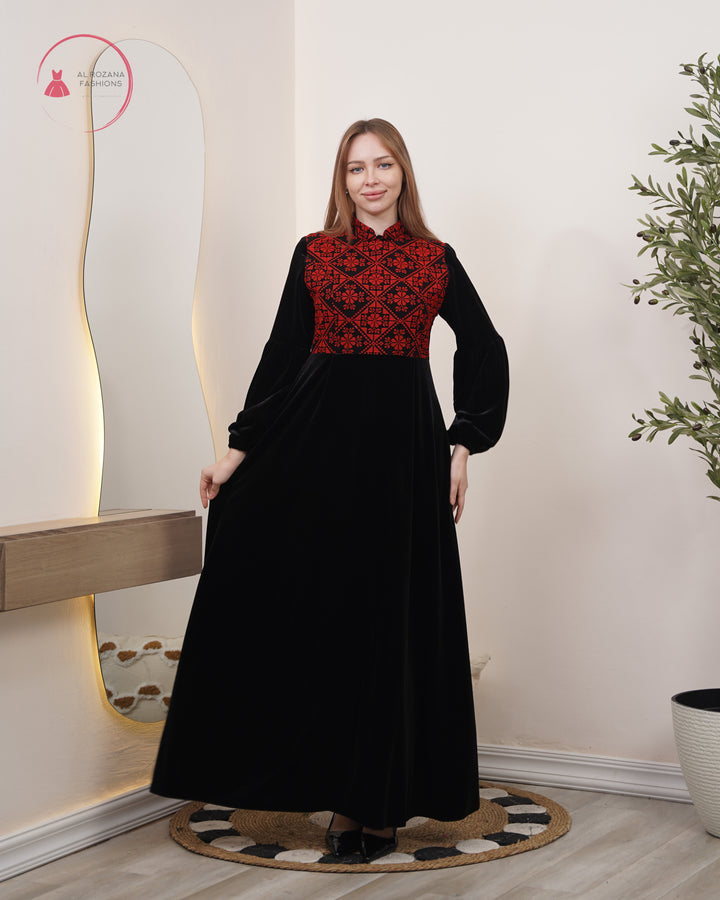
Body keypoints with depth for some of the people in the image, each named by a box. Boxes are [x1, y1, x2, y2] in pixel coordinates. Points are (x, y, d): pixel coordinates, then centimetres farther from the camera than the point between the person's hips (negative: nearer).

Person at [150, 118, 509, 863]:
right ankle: (344, 800, 11)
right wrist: (239, 449, 2)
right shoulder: (314, 253, 8)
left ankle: (385, 800, 11)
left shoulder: (436, 260, 8)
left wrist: (464, 444, 4)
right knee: (322, 611, 0)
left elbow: (485, 351, 13)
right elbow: (282, 353, 7)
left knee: (397, 618, 2)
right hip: (319, 438, 0)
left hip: (404, 441, 0)